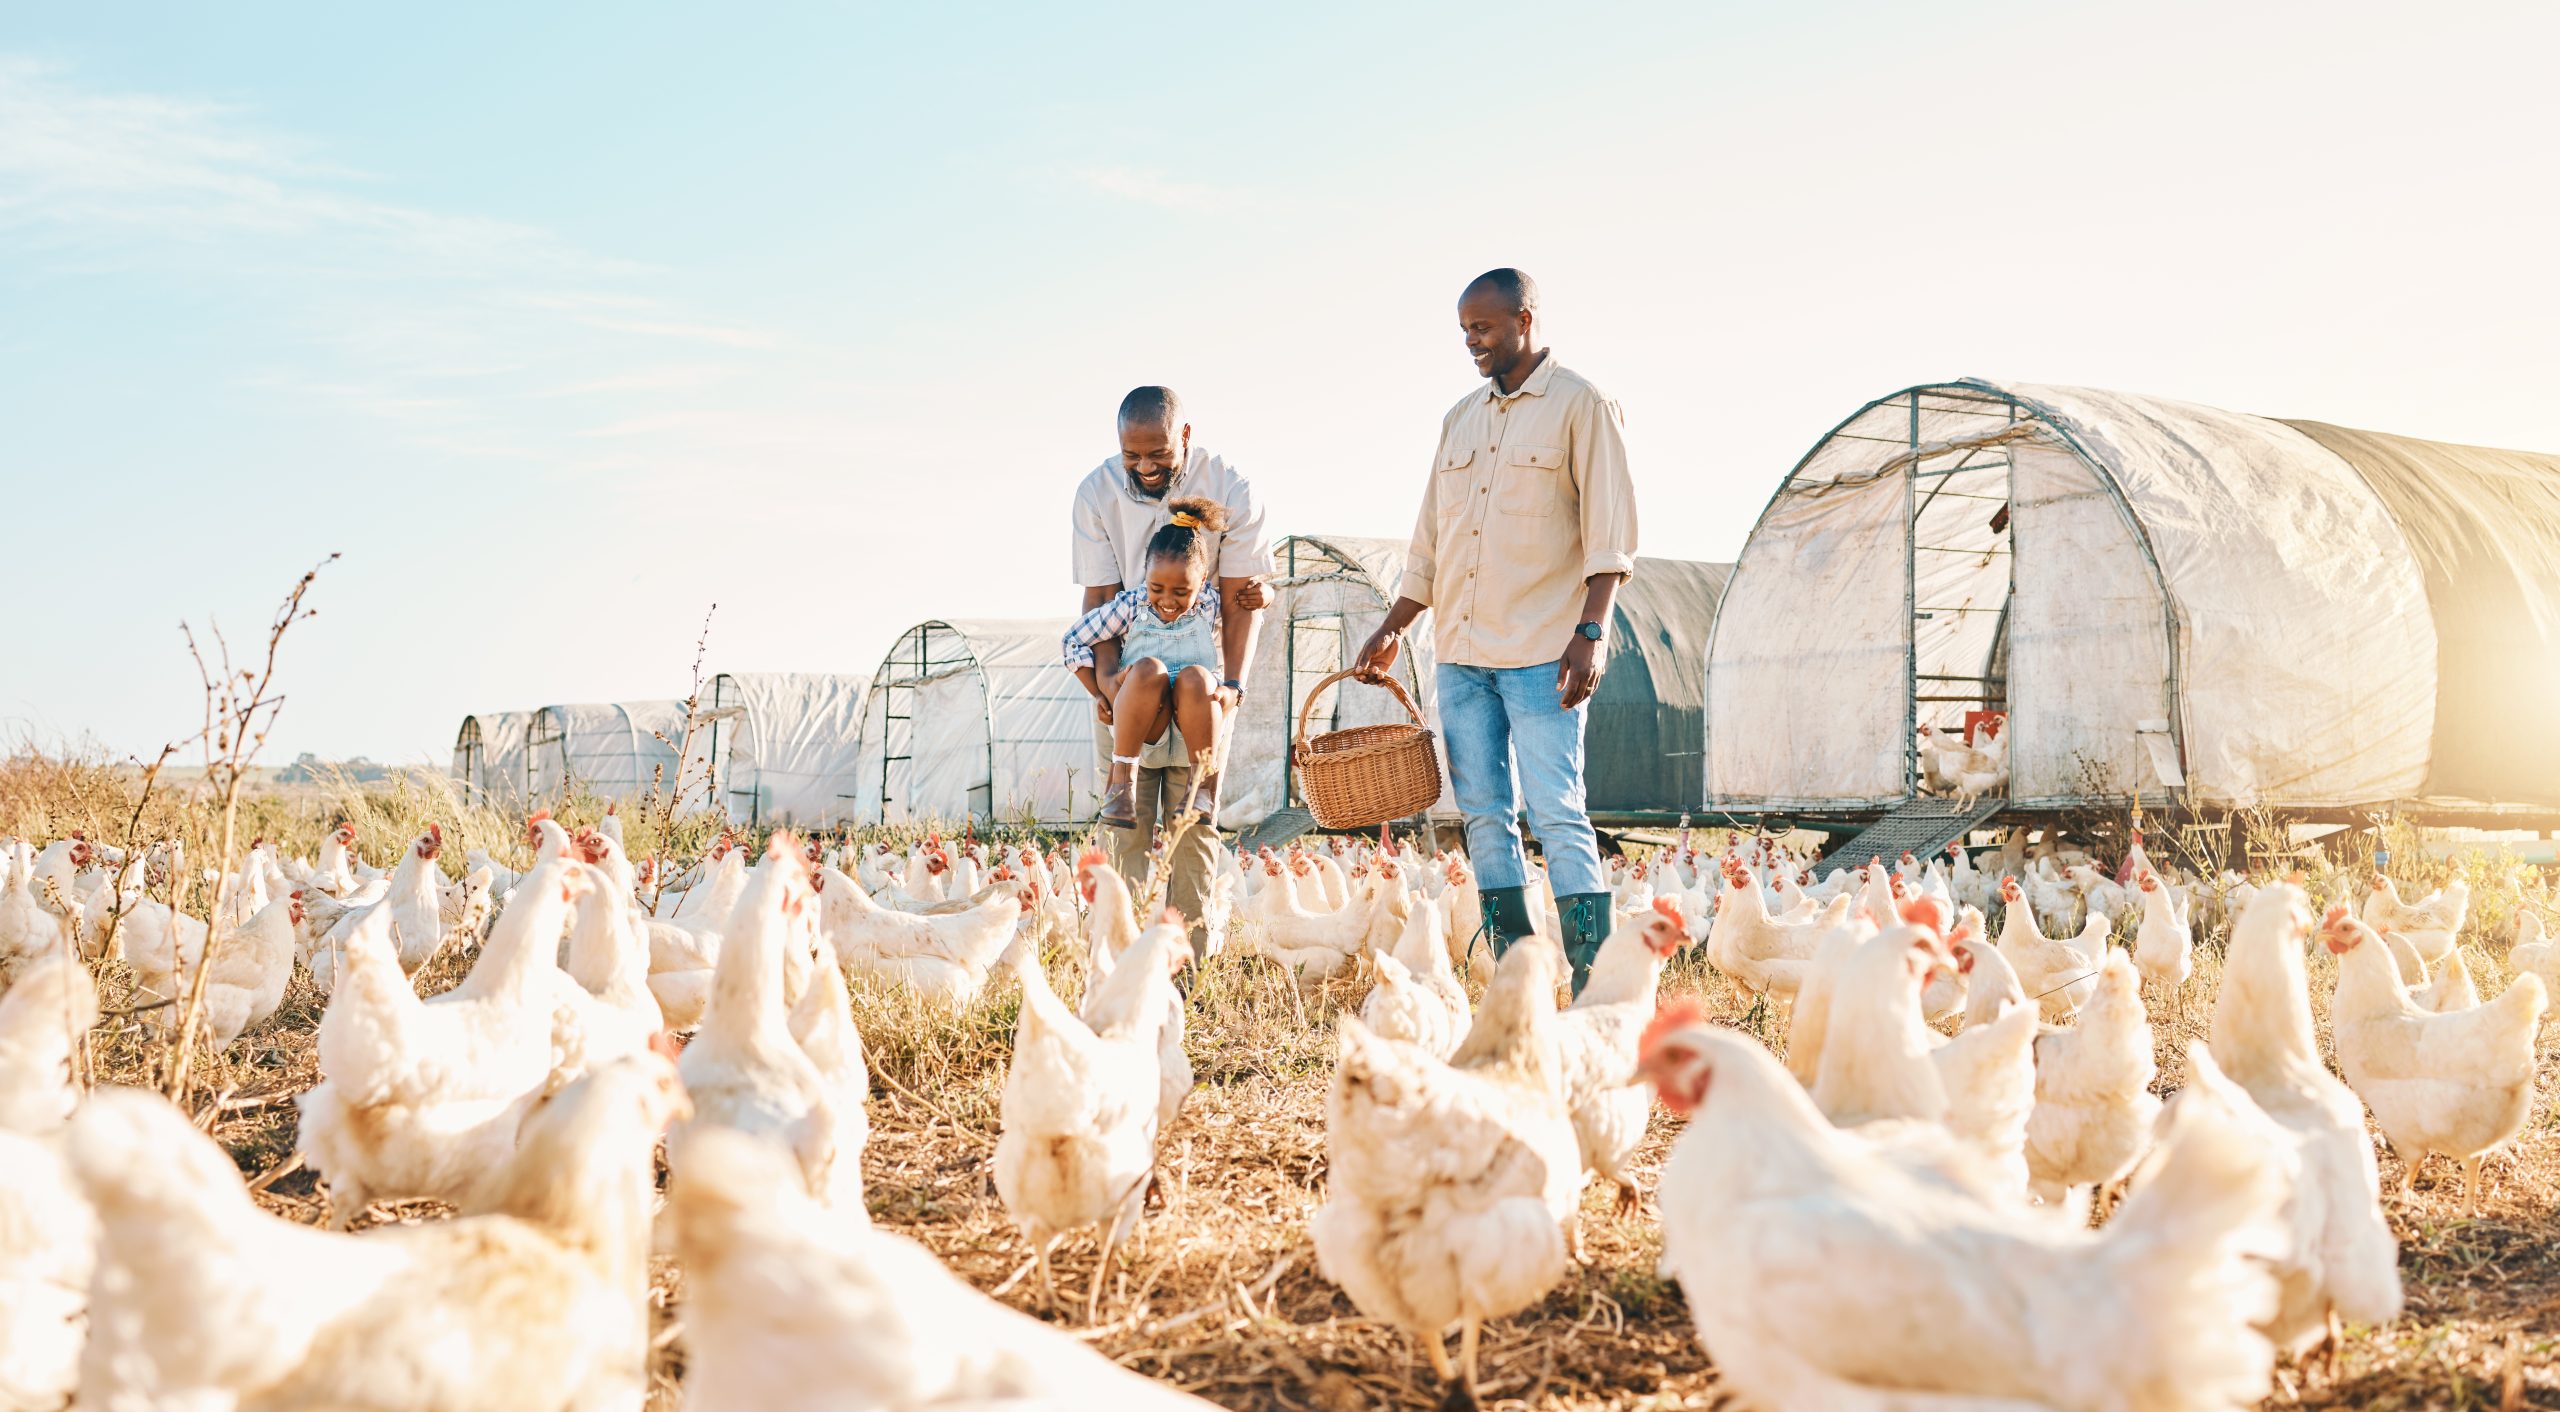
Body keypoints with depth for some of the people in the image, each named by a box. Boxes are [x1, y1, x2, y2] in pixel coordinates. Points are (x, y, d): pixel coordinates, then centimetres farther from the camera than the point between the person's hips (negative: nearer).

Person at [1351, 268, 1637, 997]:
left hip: (1542, 654, -6)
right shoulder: (1461, 417, 17)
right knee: (1484, 816, 5)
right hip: (1461, 651, 7)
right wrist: (1392, 630, 17)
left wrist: (1592, 631, -17)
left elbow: (1609, 533, -8)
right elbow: (1430, 538, 21)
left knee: (1557, 813, -11)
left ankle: (1594, 983, -8)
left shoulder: (1581, 405, -2)